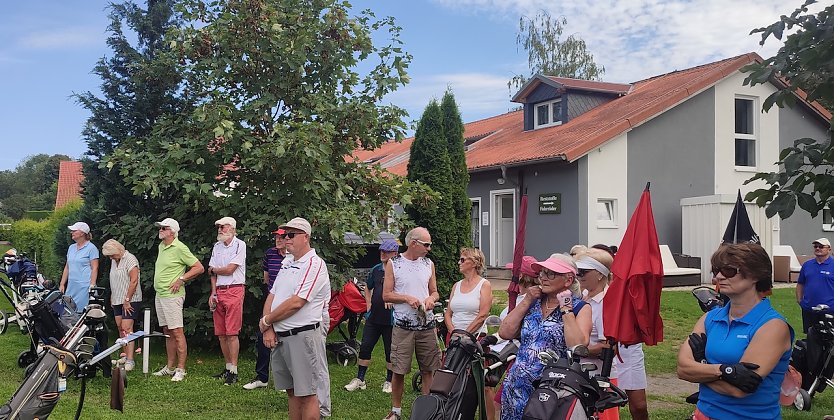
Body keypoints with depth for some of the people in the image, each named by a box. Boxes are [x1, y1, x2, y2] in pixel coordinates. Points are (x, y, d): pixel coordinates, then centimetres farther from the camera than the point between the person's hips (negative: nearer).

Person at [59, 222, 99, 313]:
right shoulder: (71, 248, 17)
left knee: (81, 312, -10)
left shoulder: (91, 248, -4)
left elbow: (94, 268, -10)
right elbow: (67, 267, 21)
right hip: (71, 287, 7)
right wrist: (62, 284, 15)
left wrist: (92, 286, -17)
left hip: (84, 287, -7)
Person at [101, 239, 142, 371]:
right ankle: (125, 355, 16)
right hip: (117, 300, 9)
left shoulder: (130, 259, -13)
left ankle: (130, 360, -15)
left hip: (130, 300, -9)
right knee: (120, 328, 8)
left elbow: (134, 281, -19)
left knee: (126, 328, -14)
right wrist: (111, 297, 18)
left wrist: (127, 300, -19)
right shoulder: (114, 261, 15)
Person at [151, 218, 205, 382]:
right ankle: (170, 367, 20)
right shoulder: (161, 246, 14)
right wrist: (158, 282, 16)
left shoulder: (179, 248, -11)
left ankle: (180, 370, -4)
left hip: (172, 296, -9)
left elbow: (199, 268, -13)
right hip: (159, 295, 9)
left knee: (177, 333, -7)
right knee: (168, 333, 13)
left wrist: (181, 279, -15)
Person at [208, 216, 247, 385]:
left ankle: (234, 371, -6)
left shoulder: (240, 245, -5)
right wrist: (213, 293, 2)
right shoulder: (217, 246, 16)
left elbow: (229, 270, -11)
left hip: (234, 290, -7)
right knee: (221, 333, 7)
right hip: (219, 291, 7)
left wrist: (213, 270, 6)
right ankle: (228, 368, 17)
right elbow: (213, 273, 13)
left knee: (232, 332, -9)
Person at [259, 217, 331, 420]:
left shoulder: (315, 264, -12)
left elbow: (295, 303, -19)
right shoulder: (287, 262, 15)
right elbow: (271, 297, 13)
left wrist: (266, 321, -7)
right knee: (292, 392, 16)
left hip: (302, 336, -8)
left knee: (307, 394, -1)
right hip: (279, 337, 8)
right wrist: (268, 330, -1)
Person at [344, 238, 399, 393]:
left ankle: (389, 381, 20)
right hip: (373, 317, 5)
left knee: (390, 351, 6)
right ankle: (360, 379, 16)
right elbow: (367, 287, 26)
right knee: (365, 347, 6)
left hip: (390, 319, -5)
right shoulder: (376, 269, 10)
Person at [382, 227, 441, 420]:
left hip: (427, 325, 3)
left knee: (429, 369, 5)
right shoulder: (393, 263, 0)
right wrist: (407, 298, -16)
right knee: (398, 370, 2)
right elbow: (386, 295, -2)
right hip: (403, 325, -3)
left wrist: (431, 298, -6)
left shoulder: (429, 264, 10)